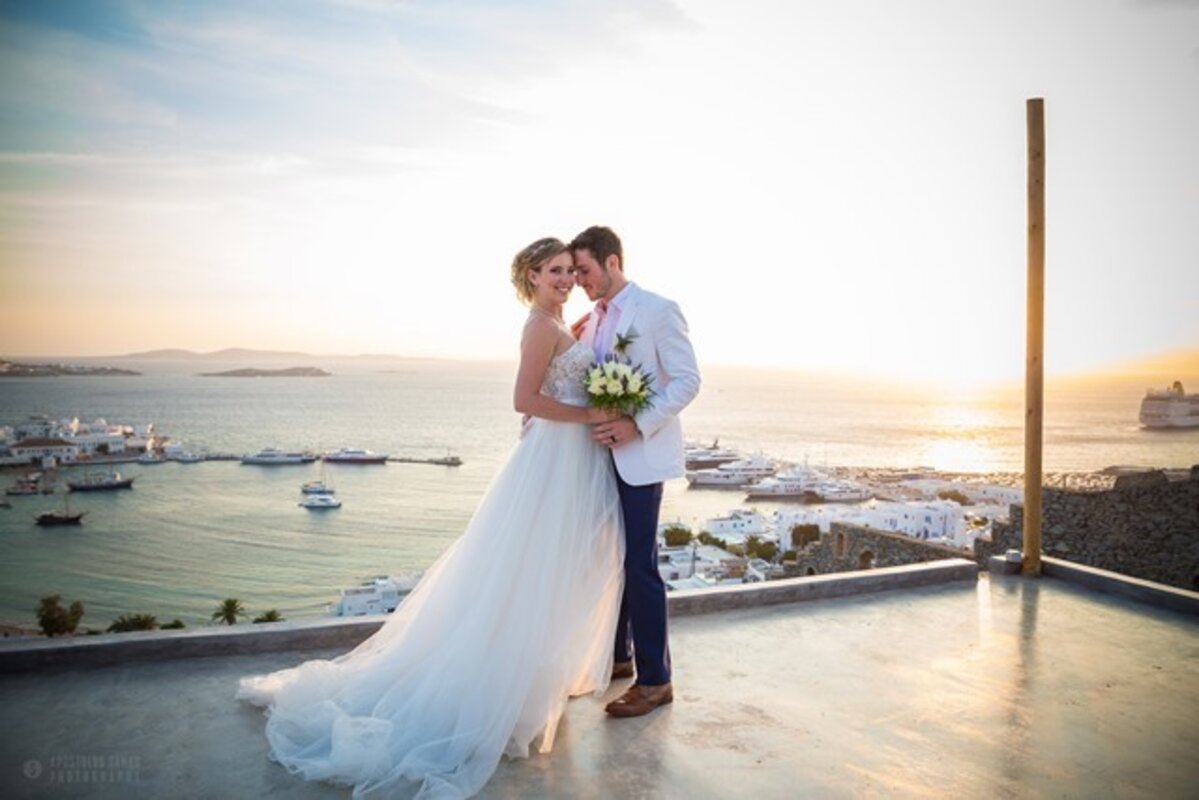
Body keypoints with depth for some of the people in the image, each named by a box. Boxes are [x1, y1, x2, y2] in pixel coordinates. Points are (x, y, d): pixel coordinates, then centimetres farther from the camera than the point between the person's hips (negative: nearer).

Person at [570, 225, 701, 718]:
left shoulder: (659, 311, -9)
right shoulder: (591, 321, 13)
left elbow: (687, 381, -13)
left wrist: (637, 425, -23)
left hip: (639, 457, -7)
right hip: (602, 455, 7)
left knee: (639, 565, -3)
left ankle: (655, 680, 10)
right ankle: (617, 657, 31)